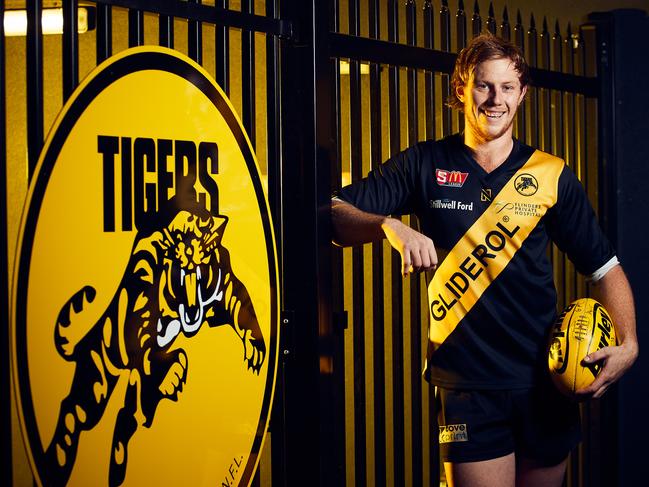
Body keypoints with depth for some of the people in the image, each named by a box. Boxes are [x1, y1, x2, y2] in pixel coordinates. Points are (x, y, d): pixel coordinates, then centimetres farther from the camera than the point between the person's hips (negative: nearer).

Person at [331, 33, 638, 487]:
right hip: (468, 385, -2)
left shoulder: (552, 176, 5)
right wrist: (390, 225, -23)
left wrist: (628, 343, -7)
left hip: (546, 383, 2)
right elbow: (335, 214, -3)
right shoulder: (425, 165, 3)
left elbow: (605, 267, 8)